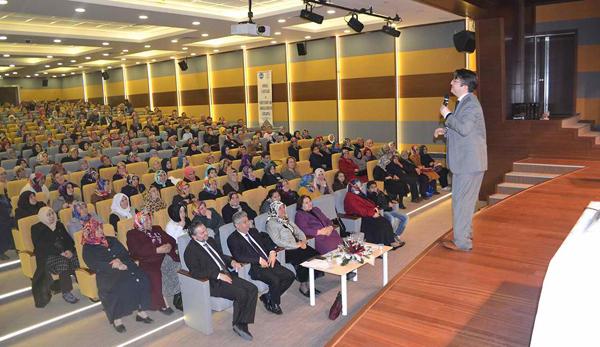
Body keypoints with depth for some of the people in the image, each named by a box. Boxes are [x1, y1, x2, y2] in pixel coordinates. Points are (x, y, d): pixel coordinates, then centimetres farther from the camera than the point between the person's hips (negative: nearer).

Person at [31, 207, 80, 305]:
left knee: (78, 258, -26)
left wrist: (70, 250, -10)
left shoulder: (59, 225, 19)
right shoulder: (36, 228, 4)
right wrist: (60, 252, -19)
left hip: (65, 253, 4)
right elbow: (42, 246, -8)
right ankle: (66, 293, -27)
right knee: (62, 261, -34)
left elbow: (68, 239, 12)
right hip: (46, 257, -4)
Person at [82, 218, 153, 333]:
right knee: (117, 286, -34)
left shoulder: (112, 240, 22)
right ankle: (116, 319, -21)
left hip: (124, 267, 4)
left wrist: (121, 262, -9)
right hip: (106, 274, -4)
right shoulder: (88, 249, 11)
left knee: (141, 277, -23)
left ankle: (141, 311, -17)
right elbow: (94, 266, -5)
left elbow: (126, 254, 14)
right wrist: (113, 265, -16)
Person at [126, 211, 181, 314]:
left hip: (165, 258, 4)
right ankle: (162, 304, -12)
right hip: (149, 263, -4)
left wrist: (169, 245, -8)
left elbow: (170, 239, 16)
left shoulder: (157, 229, 23)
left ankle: (179, 295, -4)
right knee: (156, 276, -30)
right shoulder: (132, 234, 7)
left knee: (181, 265, -19)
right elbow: (137, 251, -9)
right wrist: (157, 250, -16)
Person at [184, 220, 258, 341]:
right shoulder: (190, 251, -8)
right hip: (213, 283, -8)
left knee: (252, 289, -11)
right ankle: (237, 324, -3)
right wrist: (218, 275, -21)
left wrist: (231, 261, 5)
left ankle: (242, 324, -9)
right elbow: (195, 273, -17)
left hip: (226, 275, 8)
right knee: (241, 293, -26)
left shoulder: (210, 240, 16)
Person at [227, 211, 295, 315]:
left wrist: (272, 252, -1)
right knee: (275, 280, -29)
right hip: (255, 268, -7)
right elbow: (238, 257, -16)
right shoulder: (233, 239, -3)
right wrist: (259, 260, -19)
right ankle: (274, 305, -1)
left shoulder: (253, 231, 19)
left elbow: (267, 242, 20)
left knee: (290, 275, -9)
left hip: (269, 262, 7)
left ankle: (268, 297, 6)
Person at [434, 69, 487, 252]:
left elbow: (464, 128, -30)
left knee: (461, 200, -3)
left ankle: (462, 242, 7)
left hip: (469, 161, -10)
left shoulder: (470, 103, -17)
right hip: (467, 160, 10)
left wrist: (447, 115, -18)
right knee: (466, 200, 20)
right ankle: (466, 234, 34)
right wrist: (445, 131, 9)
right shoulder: (465, 102, 14)